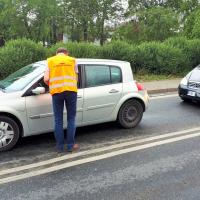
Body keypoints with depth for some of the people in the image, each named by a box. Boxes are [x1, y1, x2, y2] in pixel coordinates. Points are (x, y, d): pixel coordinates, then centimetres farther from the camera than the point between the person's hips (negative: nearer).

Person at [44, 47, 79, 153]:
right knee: (71, 118, 9)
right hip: (71, 90, 0)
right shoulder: (72, 60, 15)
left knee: (58, 120, 8)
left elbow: (46, 79, 2)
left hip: (56, 91, 0)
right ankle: (70, 145, 11)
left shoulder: (50, 61, 13)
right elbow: (76, 78, 13)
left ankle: (60, 146, 12)